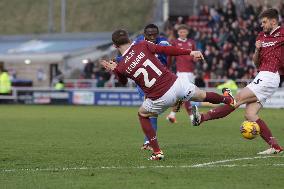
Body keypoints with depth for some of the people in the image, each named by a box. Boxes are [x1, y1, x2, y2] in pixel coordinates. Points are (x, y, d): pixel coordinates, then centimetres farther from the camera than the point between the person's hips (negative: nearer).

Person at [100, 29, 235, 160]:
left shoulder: (121, 67, -5)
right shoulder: (142, 46, -4)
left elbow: (123, 81, 16)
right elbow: (166, 50, -4)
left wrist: (114, 69, 28)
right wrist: (190, 52, 1)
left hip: (159, 98, -1)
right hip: (175, 84, 1)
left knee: (142, 115, 26)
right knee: (202, 96, 27)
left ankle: (157, 152, 18)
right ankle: (227, 100, 55)